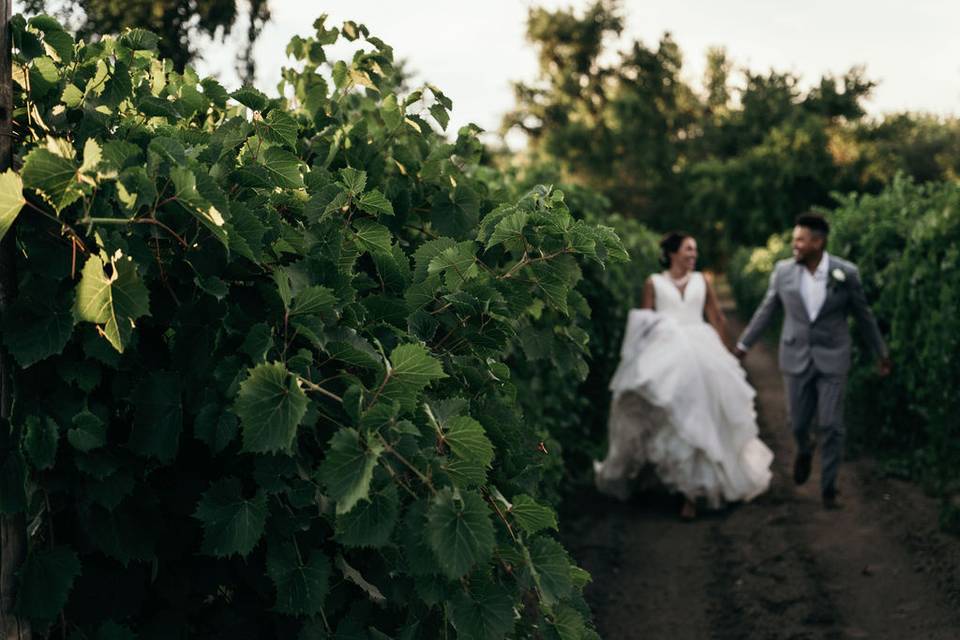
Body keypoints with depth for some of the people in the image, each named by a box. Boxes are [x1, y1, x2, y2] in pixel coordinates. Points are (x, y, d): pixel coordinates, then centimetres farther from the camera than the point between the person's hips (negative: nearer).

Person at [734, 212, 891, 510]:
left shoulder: (846, 273, -9)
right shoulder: (783, 270, -5)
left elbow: (863, 315, 4)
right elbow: (766, 310, 8)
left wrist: (882, 352, 12)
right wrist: (743, 345, 12)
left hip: (832, 359, -2)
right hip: (796, 358, 2)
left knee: (831, 426, -3)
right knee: (798, 422, 9)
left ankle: (828, 488, 11)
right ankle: (804, 450, 45)